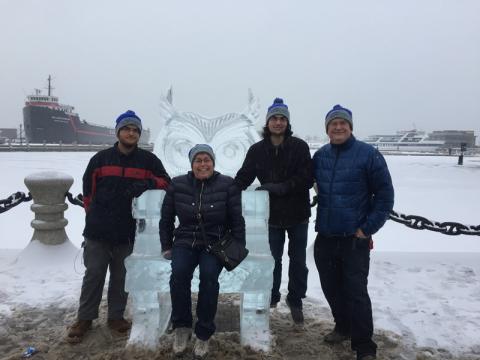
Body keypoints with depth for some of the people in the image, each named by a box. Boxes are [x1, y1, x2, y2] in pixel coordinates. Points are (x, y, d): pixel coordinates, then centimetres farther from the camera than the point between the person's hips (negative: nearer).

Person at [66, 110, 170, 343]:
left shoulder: (148, 160, 1)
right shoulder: (101, 158, 3)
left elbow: (166, 182, 2)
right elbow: (88, 189, 12)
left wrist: (148, 183, -17)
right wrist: (93, 213, 12)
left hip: (128, 232, 0)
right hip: (97, 231, 0)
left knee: (121, 277, 13)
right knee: (93, 275, 9)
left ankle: (116, 316, 29)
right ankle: (85, 318, 25)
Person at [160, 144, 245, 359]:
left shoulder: (227, 185, -2)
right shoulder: (177, 185, 3)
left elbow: (237, 221, 1)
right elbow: (166, 219, 11)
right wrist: (166, 246, 9)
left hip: (215, 244, -1)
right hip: (185, 242, 2)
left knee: (209, 275, -30)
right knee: (179, 272, -29)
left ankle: (203, 335, -10)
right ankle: (181, 327, -6)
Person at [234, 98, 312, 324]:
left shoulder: (299, 147, -9)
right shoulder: (257, 150, -3)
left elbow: (307, 179, -14)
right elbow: (243, 178, -2)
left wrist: (279, 187, -24)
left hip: (297, 214, 0)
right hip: (272, 215, 1)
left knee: (298, 261, 13)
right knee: (272, 260, 15)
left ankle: (295, 301, 33)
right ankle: (271, 298, 37)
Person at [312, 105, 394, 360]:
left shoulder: (368, 154, -9)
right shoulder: (320, 156, 4)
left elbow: (385, 195, -7)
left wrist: (367, 229, -10)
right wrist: (321, 220, 9)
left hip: (354, 239, -5)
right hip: (325, 237, 5)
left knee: (356, 292, -3)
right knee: (331, 287, 16)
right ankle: (343, 327, 38)